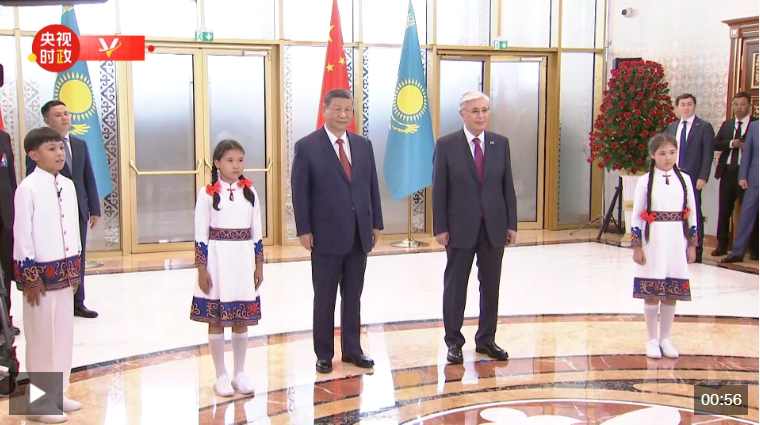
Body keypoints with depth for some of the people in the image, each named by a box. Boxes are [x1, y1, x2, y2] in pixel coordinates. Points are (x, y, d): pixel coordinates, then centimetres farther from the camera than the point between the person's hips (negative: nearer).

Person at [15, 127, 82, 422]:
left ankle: (57, 393, 23)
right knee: (41, 336, 2)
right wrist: (29, 277, -13)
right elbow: (21, 234, -13)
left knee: (64, 333, 12)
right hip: (41, 273, -6)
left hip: (65, 272, 6)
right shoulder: (28, 188, -12)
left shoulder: (68, 185, 7)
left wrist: (76, 269, 12)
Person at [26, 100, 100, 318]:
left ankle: (77, 303, 19)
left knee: (78, 258, 10)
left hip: (79, 211, 5)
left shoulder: (80, 145, 12)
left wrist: (94, 209, 7)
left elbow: (89, 179, 12)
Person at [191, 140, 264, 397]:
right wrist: (201, 269, -9)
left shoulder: (250, 192, 6)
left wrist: (259, 265, 7)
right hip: (217, 260, -3)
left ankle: (240, 373, 20)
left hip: (244, 261, 3)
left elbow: (256, 233, 9)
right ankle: (221, 376, 15)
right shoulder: (208, 194, -4)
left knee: (242, 320, 9)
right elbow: (201, 235, -5)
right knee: (216, 320, 4)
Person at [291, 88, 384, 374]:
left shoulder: (363, 145, 9)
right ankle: (324, 354, 17)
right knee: (325, 298, 6)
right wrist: (304, 230, -10)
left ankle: (352, 349, 23)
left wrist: (376, 223, 8)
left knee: (353, 297, 12)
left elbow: (372, 186, 11)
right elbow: (300, 192, -6)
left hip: (359, 233, 4)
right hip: (326, 235, -4)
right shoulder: (307, 146, -5)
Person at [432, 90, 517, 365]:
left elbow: (507, 186, 6)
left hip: (494, 226, 3)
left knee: (490, 285, 9)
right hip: (460, 227, -3)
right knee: (455, 286, 5)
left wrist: (512, 224, 3)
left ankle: (486, 339, 22)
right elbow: (439, 189, -5)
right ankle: (454, 341, 17)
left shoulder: (501, 144, 5)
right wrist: (440, 227, -9)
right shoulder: (446, 145, -4)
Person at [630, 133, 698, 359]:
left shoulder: (684, 179, 5)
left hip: (677, 243, 2)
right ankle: (652, 340, 15)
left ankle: (665, 339, 21)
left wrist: (692, 245, 6)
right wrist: (636, 246, -6)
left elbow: (692, 214, 8)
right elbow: (637, 215, -2)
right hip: (653, 242, -2)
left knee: (671, 294, 7)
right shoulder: (645, 181, -3)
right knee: (651, 293, 2)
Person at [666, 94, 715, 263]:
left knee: (694, 213, -2)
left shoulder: (704, 127, 0)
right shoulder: (671, 127, 15)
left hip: (693, 178, -4)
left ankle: (696, 250, 4)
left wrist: (703, 177, -13)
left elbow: (708, 154, -5)